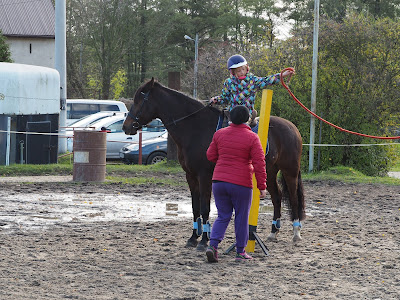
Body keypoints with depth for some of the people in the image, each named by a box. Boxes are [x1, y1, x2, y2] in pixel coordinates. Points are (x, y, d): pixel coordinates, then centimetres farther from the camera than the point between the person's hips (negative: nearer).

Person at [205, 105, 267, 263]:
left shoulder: (219, 134, 3)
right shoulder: (252, 138, -7)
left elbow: (211, 156, 10)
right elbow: (259, 163, -8)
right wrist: (262, 186, -4)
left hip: (219, 181, 3)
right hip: (241, 184, -3)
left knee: (223, 216, 13)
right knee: (241, 217, 10)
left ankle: (213, 245, -5)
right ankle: (240, 251, 16)